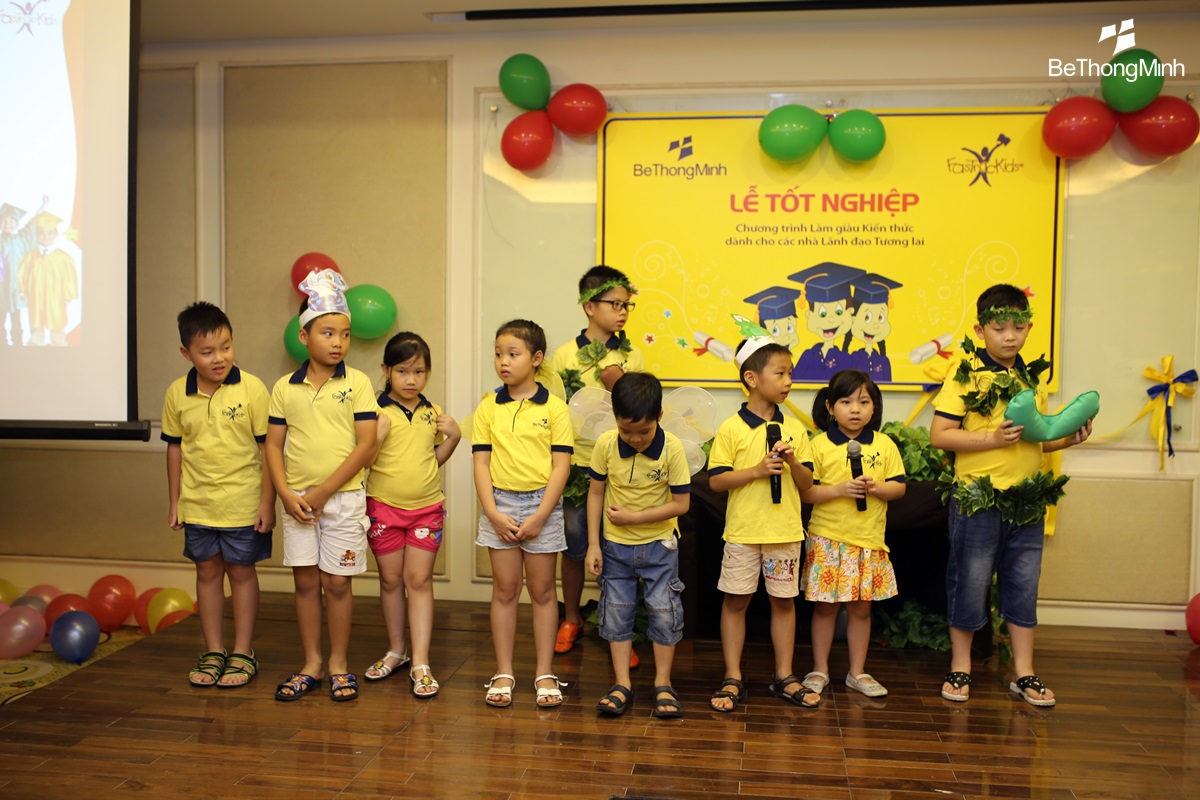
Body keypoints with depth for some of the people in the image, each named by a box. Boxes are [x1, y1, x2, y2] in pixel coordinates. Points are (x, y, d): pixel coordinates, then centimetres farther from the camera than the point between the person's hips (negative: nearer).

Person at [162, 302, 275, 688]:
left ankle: (243, 653, 21)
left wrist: (268, 502, -9)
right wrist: (174, 502, 10)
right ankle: (213, 652, 28)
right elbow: (175, 448, 9)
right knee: (207, 572, 13)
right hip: (197, 504, 3)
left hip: (242, 504, -3)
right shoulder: (177, 394, -2)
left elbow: (267, 446, -8)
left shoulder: (251, 388, -12)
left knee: (241, 572, 8)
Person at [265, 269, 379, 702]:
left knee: (337, 582, 5)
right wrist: (286, 495, -8)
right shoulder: (285, 387, 3)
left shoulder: (357, 384, -5)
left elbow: (365, 444, -10)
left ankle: (338, 665, 21)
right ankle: (311, 665, 24)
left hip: (343, 497, -2)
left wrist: (322, 492, -12)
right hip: (298, 500, 3)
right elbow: (274, 444, 5)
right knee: (305, 581, 10)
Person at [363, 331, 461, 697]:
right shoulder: (377, 412, -6)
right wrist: (378, 437, -26)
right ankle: (396, 651, 28)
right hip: (384, 506, -1)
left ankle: (421, 663, 3)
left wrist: (454, 436, 0)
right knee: (391, 580, 10)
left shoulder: (432, 413, 6)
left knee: (419, 580, 1)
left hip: (426, 507, 2)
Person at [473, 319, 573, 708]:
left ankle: (544, 673, 18)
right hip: (499, 504, 2)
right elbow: (481, 464, 1)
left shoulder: (554, 408, -3)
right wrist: (494, 514, -9)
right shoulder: (488, 408, 3)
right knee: (504, 590, 8)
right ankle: (503, 673, 18)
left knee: (542, 590, 8)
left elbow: (560, 467, -6)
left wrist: (539, 517, -13)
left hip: (542, 505, -2)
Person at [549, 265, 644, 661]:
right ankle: (571, 619, 32)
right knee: (573, 546, 12)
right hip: (577, 463, 0)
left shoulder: (631, 357, 4)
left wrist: (618, 386, -14)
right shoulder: (564, 355, 1)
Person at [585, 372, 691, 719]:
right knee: (616, 612, 8)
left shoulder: (672, 448, -19)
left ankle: (663, 685, 18)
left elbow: (681, 504, -16)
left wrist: (634, 517, -19)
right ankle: (622, 684, 20)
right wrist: (593, 544, -6)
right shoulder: (605, 444, -13)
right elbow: (596, 493, -4)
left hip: (659, 545, -2)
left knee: (664, 612, 3)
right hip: (615, 545, 2)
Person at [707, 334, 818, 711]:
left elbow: (807, 482, 6)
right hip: (743, 531, -3)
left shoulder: (794, 429, 5)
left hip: (785, 531, 3)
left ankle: (784, 677, 24)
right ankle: (733, 679, 16)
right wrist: (757, 471, -18)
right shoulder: (731, 429, -6)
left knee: (783, 601, 11)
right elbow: (715, 480, -9)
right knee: (735, 600, 5)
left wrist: (792, 461, -14)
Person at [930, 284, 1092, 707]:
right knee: (969, 584, 5)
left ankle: (1024, 673, 25)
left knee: (1023, 586, 12)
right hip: (978, 498, -5)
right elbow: (939, 435, -13)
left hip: (1027, 501, 5)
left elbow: (1037, 438, 20)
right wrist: (991, 438, -21)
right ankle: (960, 668, 21)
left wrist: (1067, 438, 2)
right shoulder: (965, 374, -7)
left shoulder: (1032, 378, 12)